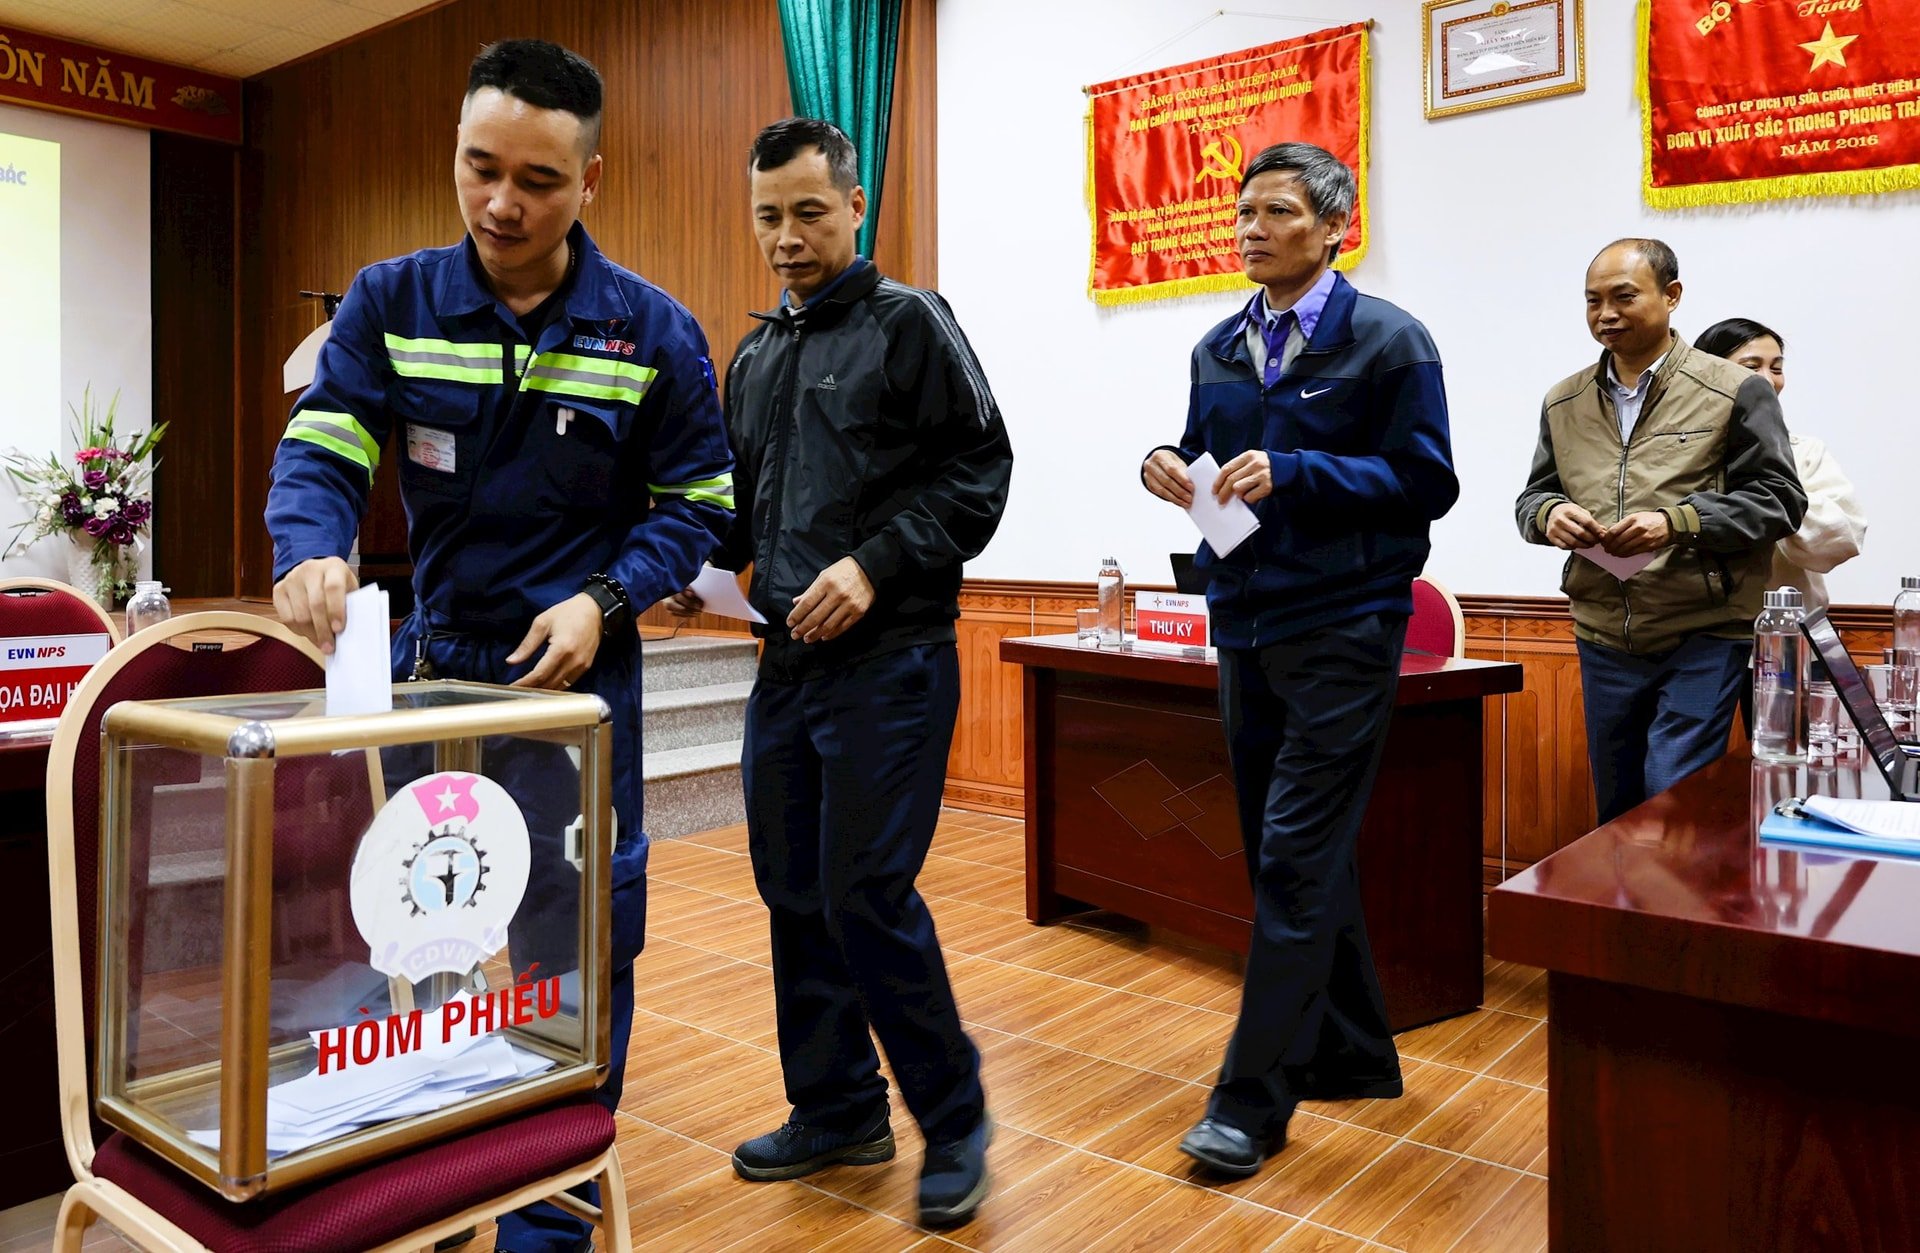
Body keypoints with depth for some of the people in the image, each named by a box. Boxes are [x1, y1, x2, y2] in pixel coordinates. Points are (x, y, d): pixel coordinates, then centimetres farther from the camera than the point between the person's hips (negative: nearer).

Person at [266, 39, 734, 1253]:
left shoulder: (655, 332, -5)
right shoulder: (391, 303, 0)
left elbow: (696, 503, -2)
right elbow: (322, 449, -6)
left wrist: (602, 599, -17)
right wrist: (313, 551, -28)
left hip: (576, 673, -2)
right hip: (428, 662, 3)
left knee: (576, 947, 3)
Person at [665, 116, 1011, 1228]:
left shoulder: (909, 324, -3)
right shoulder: (756, 356, 17)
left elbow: (978, 470, -10)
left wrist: (876, 564, -19)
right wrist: (701, 563, 5)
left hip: (889, 663, -7)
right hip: (789, 659, 7)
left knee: (867, 894, -8)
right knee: (795, 893, 11)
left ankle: (955, 1119, 13)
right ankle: (837, 1111, 28)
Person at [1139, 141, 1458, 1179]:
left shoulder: (1388, 340, -4)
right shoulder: (1218, 349, 13)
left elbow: (1426, 482, -10)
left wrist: (1294, 475, -20)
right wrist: (1169, 469, -5)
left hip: (1341, 629, -6)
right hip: (1244, 625, 7)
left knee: (1295, 858, -8)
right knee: (1289, 850, 13)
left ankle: (1254, 1099, 1)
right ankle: (1352, 1057, 29)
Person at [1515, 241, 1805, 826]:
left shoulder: (1735, 392, -2)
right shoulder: (1564, 402, 11)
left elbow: (1778, 499, -5)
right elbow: (1532, 497, 14)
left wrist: (1677, 523, -20)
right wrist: (1549, 514, -10)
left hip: (1703, 640, -4)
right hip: (1604, 641, 5)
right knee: (1616, 812, 14)